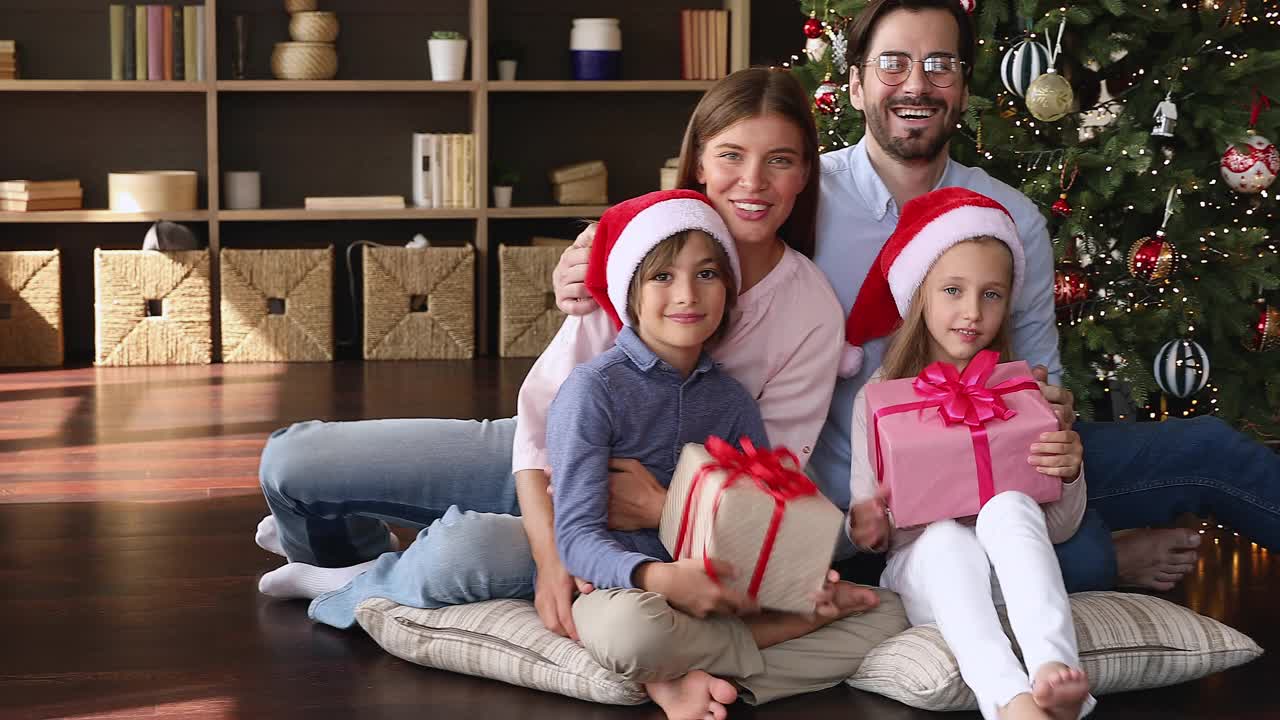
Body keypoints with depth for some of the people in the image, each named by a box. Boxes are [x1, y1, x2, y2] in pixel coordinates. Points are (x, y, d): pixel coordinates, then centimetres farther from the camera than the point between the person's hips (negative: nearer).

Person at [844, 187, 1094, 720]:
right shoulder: (879, 396, 8)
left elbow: (1058, 530, 11)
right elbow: (871, 530, 10)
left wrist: (1069, 476, -10)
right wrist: (865, 529, -14)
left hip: (1011, 574, 1)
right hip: (921, 568, 0)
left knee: (1010, 505, -30)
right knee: (946, 537, -34)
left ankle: (1055, 675, -50)